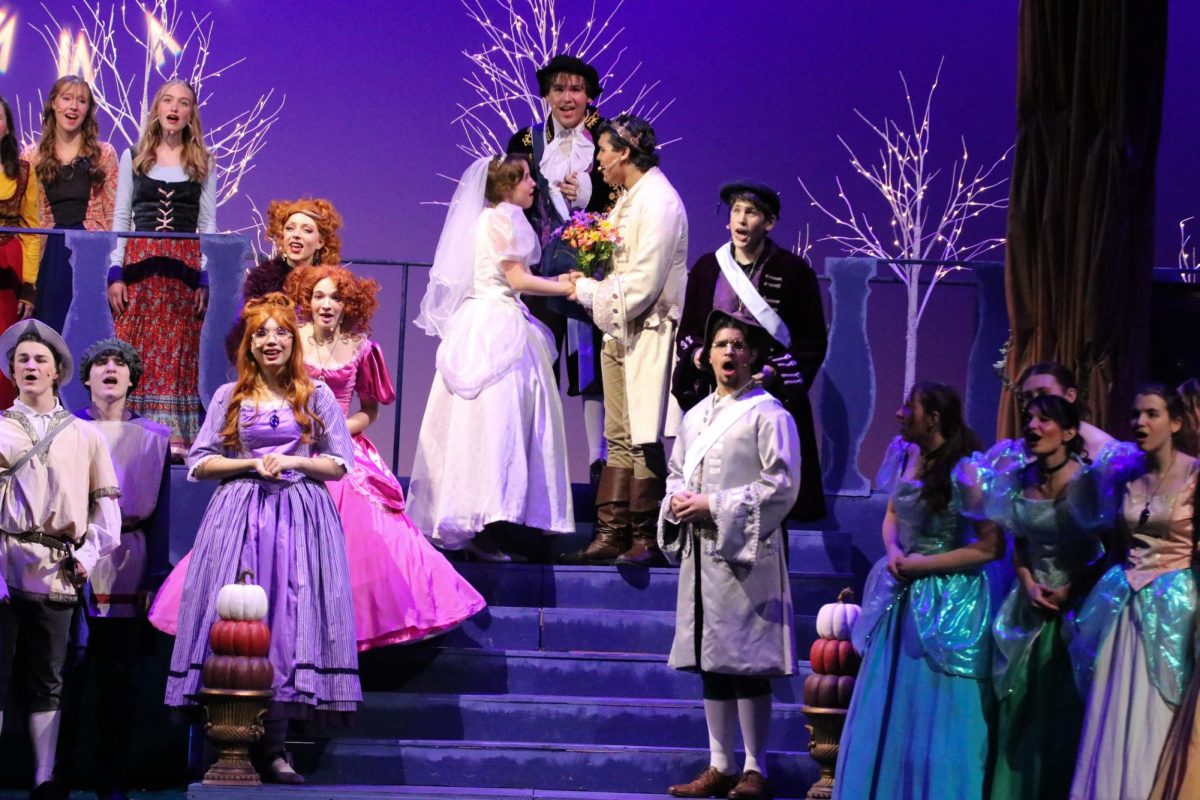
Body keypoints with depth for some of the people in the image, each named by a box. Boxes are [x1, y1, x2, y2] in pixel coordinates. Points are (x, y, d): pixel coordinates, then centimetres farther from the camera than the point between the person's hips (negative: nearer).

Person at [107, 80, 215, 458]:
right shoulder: (133, 158, 10)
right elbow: (120, 218, 8)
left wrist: (205, 278, -3)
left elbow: (208, 224, 7)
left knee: (179, 353, -3)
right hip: (139, 264, 0)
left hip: (186, 268, 0)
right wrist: (116, 272, -2)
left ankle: (176, 437, -3)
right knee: (135, 353, -5)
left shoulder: (203, 164, 10)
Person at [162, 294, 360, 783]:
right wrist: (252, 464, -5)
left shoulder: (316, 396, 11)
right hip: (240, 516, 0)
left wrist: (293, 462, -7)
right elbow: (199, 464, 8)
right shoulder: (229, 397, 11)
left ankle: (275, 746, -6)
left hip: (300, 518, 0)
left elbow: (338, 465, 9)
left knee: (290, 617, -7)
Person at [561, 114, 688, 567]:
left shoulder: (658, 203, -15)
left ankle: (647, 541, -1)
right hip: (621, 331, 9)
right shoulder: (630, 199, 14)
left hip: (649, 333, -9)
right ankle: (611, 535, 12)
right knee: (619, 439, 9)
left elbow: (641, 285, -20)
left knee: (643, 440, -6)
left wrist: (585, 291, -10)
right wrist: (588, 283, 3)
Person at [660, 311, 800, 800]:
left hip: (745, 552, -7)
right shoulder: (695, 416, 17)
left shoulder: (767, 413, -5)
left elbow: (782, 484, -11)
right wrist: (676, 500, 1)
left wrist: (716, 506, -14)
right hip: (700, 552, 7)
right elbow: (676, 471, 25)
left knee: (746, 661, -7)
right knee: (710, 660, 9)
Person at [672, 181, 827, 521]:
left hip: (772, 395, -3)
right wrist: (695, 353, -3)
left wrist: (777, 372, -11)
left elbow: (813, 342, 3)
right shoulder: (706, 269, 11)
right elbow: (687, 331, 19)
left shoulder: (794, 272, 1)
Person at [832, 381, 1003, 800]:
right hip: (901, 602, 7)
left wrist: (921, 564, -15)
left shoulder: (965, 473, -18)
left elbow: (990, 546, -18)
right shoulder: (906, 456, 3)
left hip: (946, 608, -7)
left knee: (935, 717, 0)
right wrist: (893, 552, -5)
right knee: (887, 714, 12)